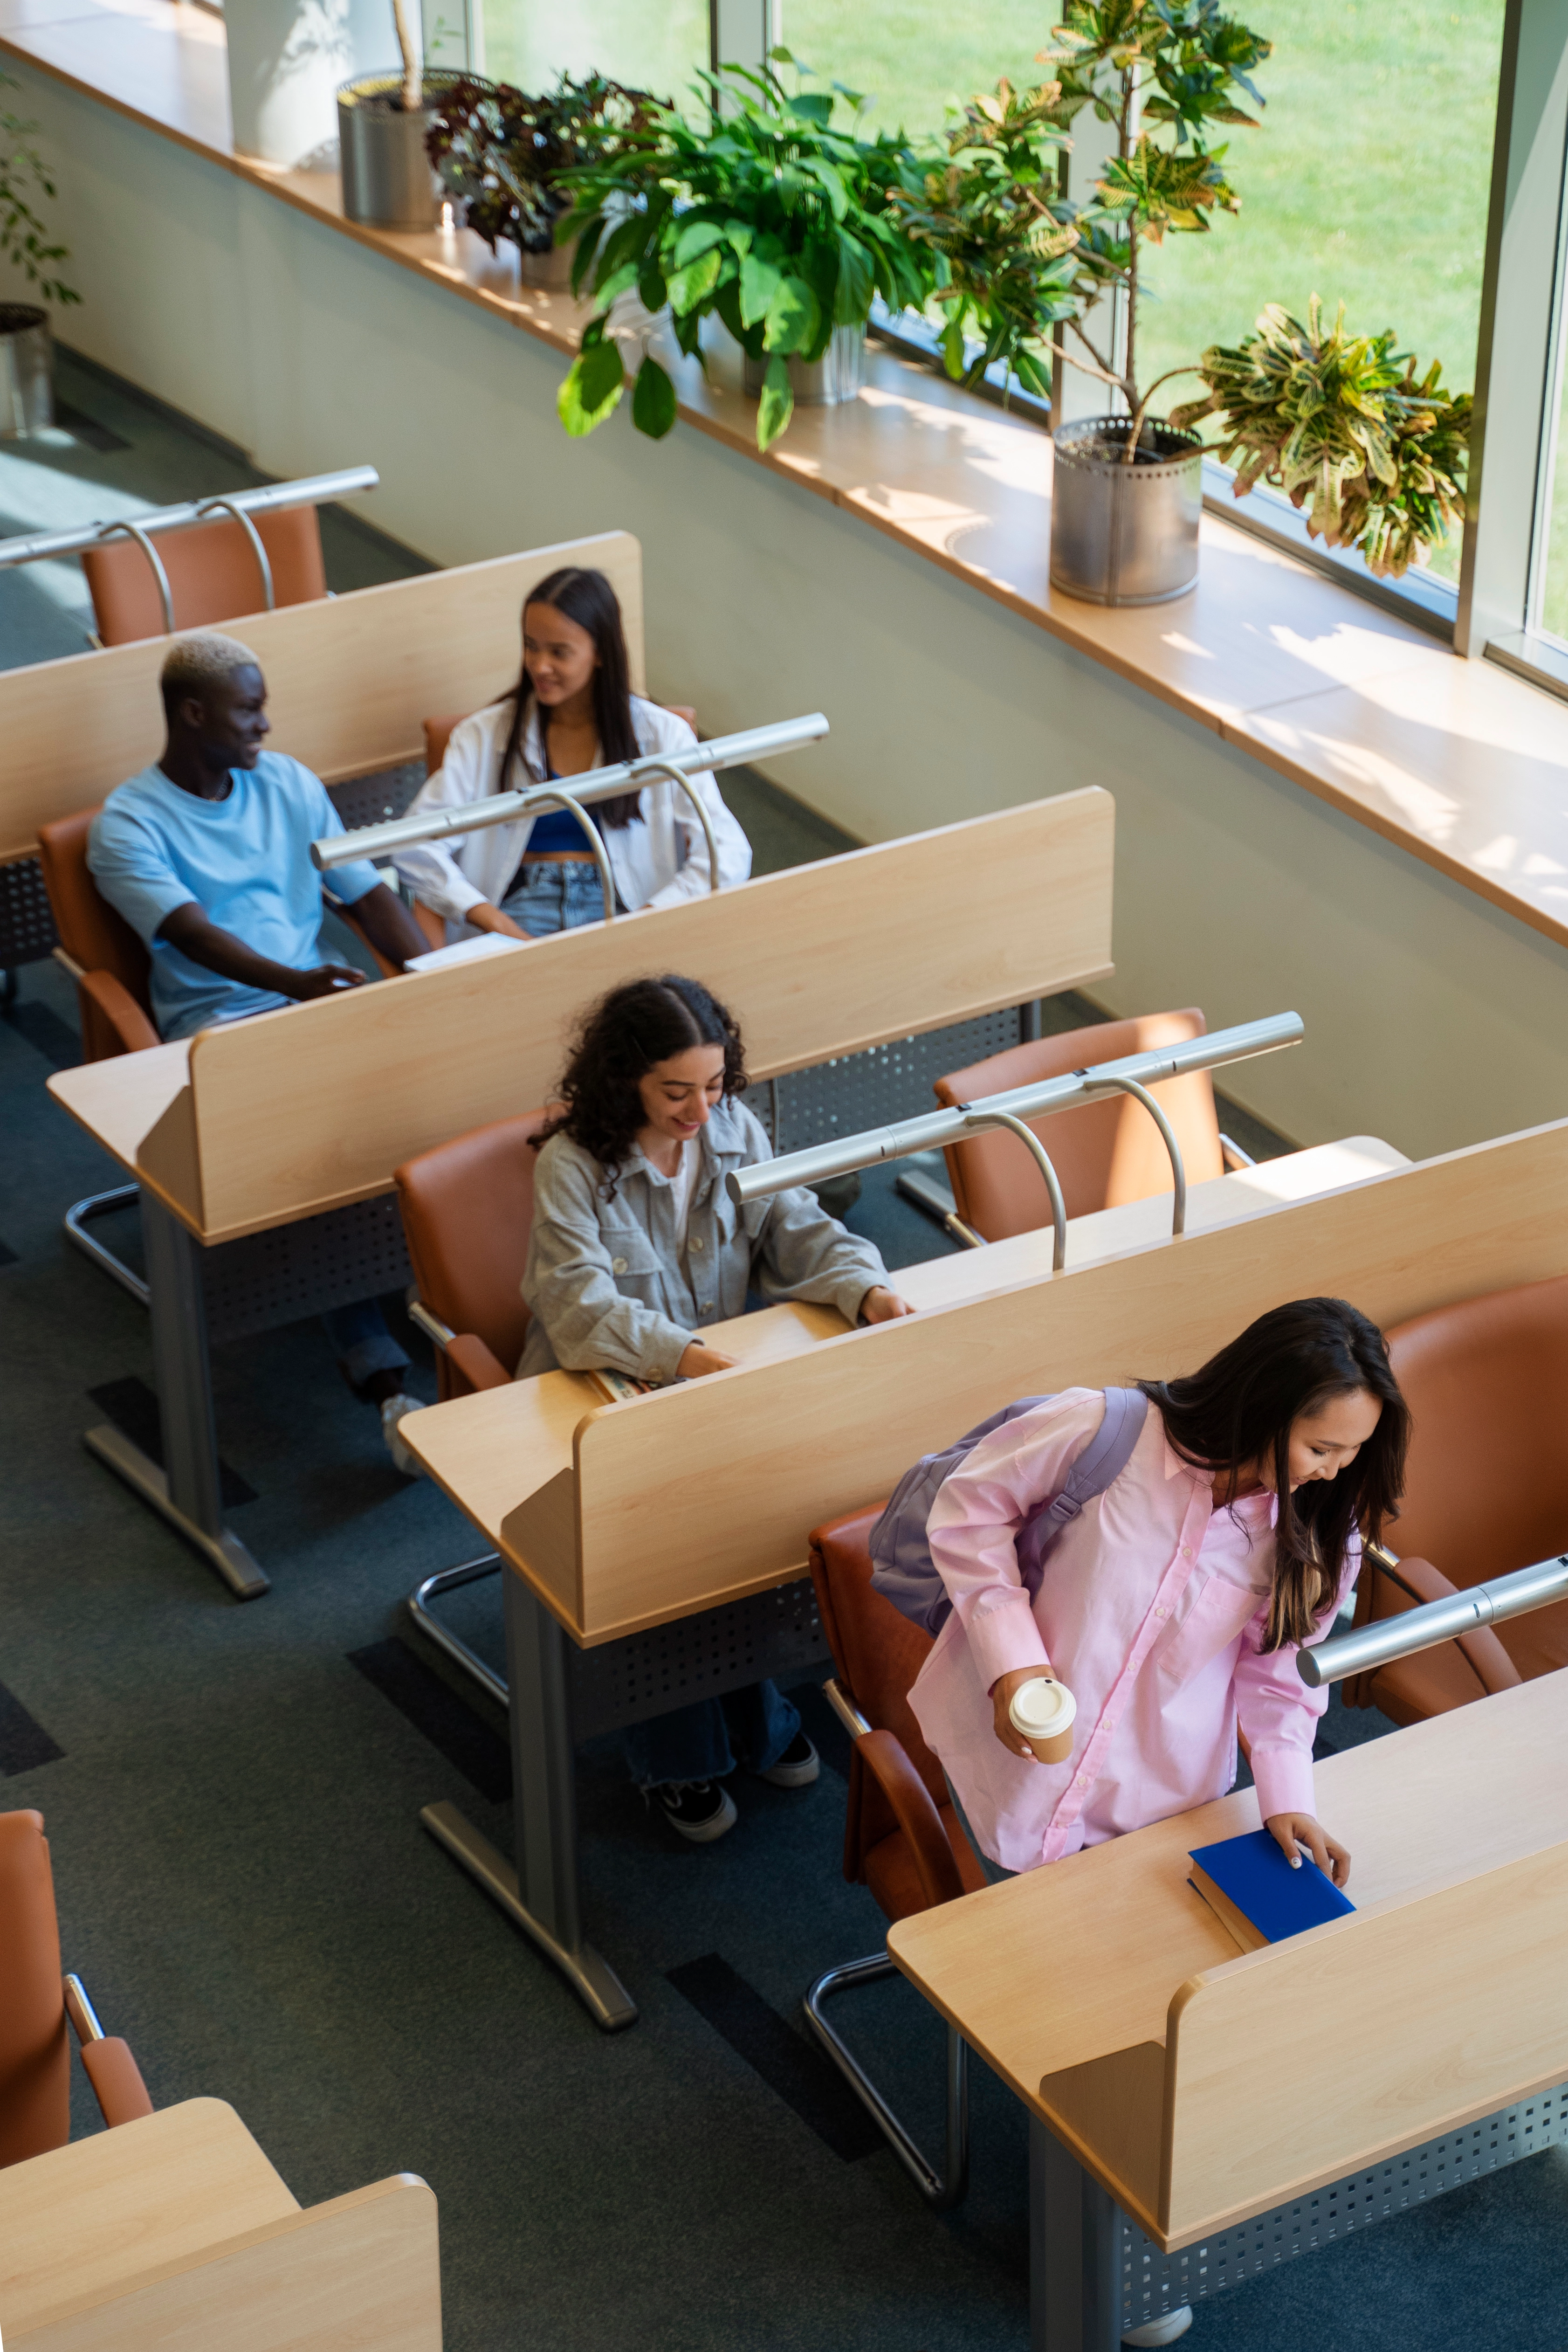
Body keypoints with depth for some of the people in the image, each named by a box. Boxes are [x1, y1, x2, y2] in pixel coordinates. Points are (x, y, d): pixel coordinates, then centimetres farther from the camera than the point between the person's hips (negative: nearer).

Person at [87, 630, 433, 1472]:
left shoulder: (289, 784, 16)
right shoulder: (128, 825, -2)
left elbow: (367, 893, 14)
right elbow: (194, 933, -17)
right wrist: (292, 982, -35)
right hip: (219, 1022, -5)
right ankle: (380, 1375, -37)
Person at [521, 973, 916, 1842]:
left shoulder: (734, 1131, 1)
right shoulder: (572, 1165, -16)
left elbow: (798, 1232, 0)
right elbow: (583, 1307, -27)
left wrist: (868, 1290, -21)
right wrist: (683, 1355, -43)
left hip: (717, 1383, 5)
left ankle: (754, 1713, 3)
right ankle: (676, 1761, -6)